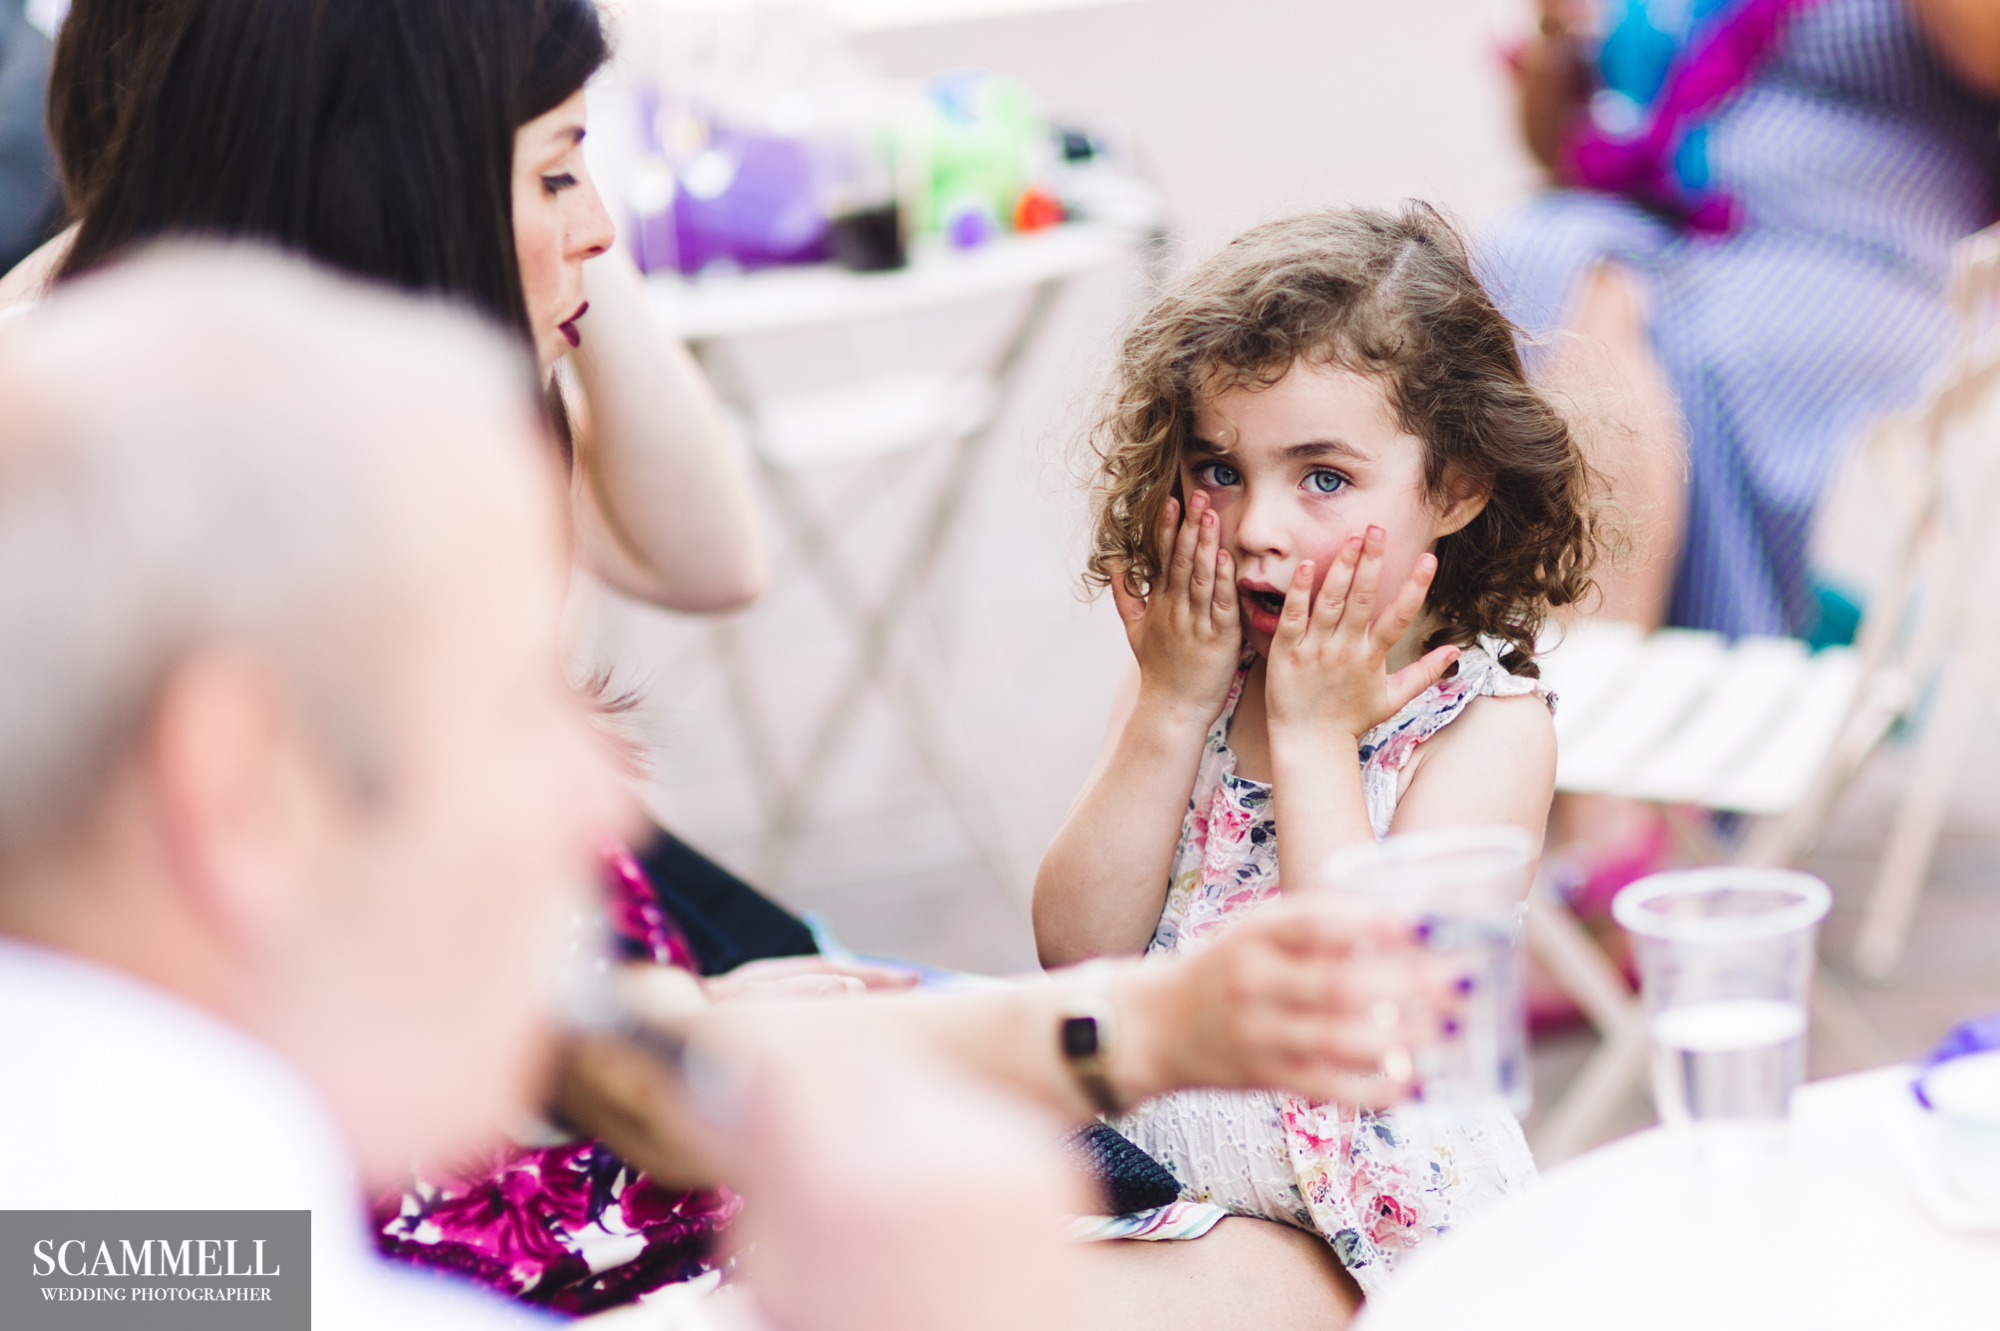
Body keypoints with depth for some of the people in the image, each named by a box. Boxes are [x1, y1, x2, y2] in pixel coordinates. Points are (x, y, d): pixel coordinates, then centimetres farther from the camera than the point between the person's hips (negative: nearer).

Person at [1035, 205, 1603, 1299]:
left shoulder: (1485, 723, -8)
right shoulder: (1183, 682, 7)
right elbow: (1079, 951, -3)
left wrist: (1312, 738, -16)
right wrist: (1170, 710, -9)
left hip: (1373, 1227, -5)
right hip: (1148, 1181, 5)